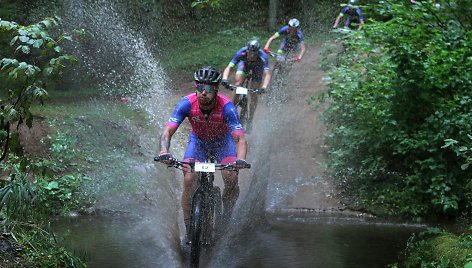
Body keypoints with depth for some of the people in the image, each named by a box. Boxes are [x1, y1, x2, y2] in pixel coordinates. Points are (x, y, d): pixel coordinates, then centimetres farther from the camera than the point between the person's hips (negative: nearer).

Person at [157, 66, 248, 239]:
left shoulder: (226, 107, -34)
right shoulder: (187, 103, -30)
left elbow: (240, 138, -40)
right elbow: (168, 131, -35)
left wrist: (240, 160, -60)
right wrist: (164, 152, -55)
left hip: (223, 140, -1)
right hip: (198, 140, 1)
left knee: (231, 179, -23)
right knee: (189, 180, -19)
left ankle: (226, 218, 3)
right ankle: (189, 228, -5)